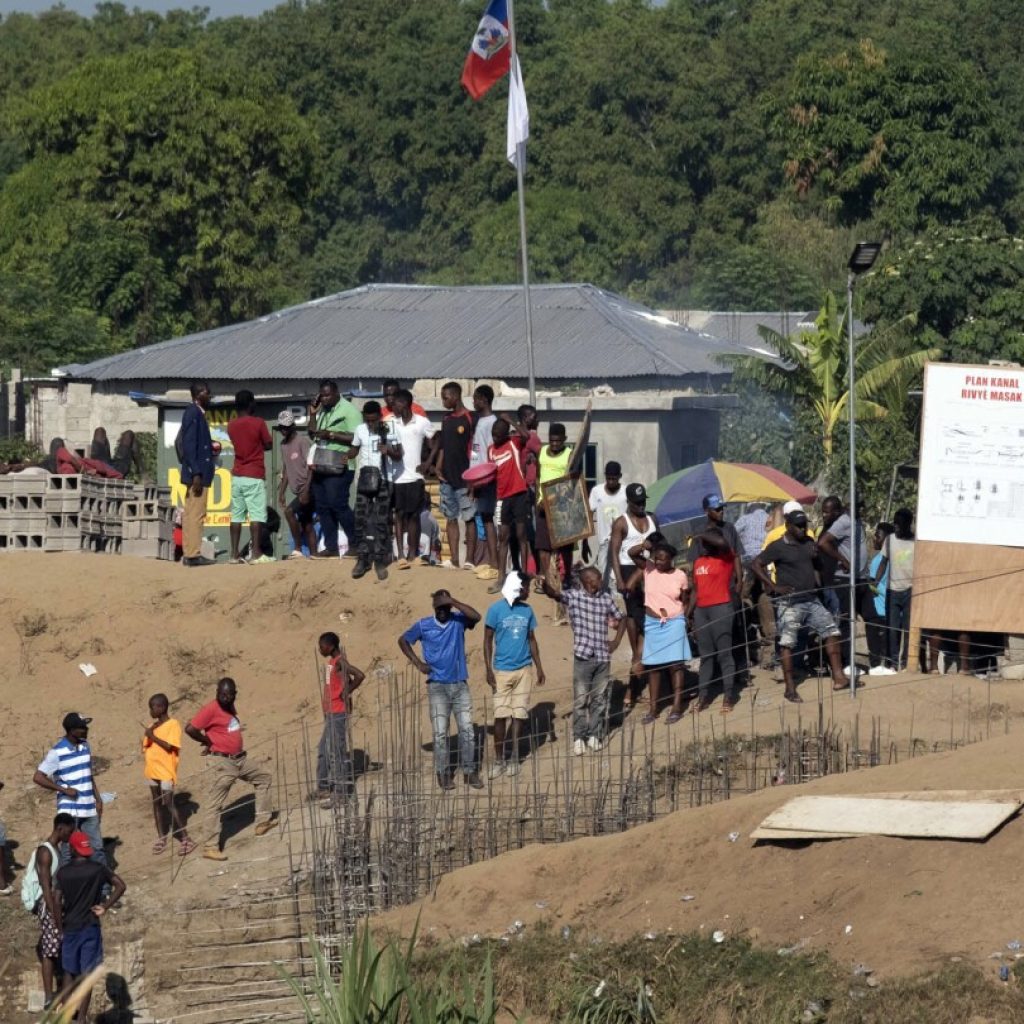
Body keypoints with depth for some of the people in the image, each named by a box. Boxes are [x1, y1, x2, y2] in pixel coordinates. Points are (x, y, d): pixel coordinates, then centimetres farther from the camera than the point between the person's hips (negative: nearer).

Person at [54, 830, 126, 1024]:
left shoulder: (63, 872, -5)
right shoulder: (98, 869, -5)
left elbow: (57, 902, -8)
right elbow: (121, 886, -7)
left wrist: (60, 927, 2)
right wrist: (105, 907, -2)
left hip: (70, 928, 1)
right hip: (91, 928, -1)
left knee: (69, 972, 16)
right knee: (87, 975, 3)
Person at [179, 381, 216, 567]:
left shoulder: (197, 414, 16)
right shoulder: (193, 414, -13)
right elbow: (189, 445, -18)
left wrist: (210, 446, 10)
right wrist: (196, 474, -20)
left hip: (198, 473, 10)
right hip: (197, 473, -10)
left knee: (192, 515, 10)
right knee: (195, 514, -9)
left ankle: (190, 554, 13)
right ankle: (192, 554, -10)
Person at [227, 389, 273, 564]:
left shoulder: (232, 425, 6)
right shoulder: (258, 423, -9)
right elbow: (269, 445, -1)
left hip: (237, 476, 5)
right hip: (254, 476, -5)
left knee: (237, 516, 6)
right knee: (257, 515, -5)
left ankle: (234, 554, 4)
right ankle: (256, 553, -11)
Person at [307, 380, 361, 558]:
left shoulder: (348, 410, -7)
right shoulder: (322, 411, 19)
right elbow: (313, 434, 21)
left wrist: (331, 434, -18)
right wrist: (313, 414, 9)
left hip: (339, 468, -8)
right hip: (321, 467, 8)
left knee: (337, 504, -13)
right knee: (322, 506, 6)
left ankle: (355, 543, -3)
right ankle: (330, 547, 10)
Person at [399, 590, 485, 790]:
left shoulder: (458, 620, -1)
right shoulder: (424, 626, -1)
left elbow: (476, 616, -21)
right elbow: (403, 640, 13)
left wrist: (452, 601, -24)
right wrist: (417, 662, 2)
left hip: (460, 684, 1)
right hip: (437, 686, -1)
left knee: (467, 730, 1)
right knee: (440, 732, -2)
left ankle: (469, 771, 9)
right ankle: (443, 773, 6)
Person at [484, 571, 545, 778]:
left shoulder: (527, 610, 7)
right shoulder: (496, 610, -6)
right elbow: (488, 641, -3)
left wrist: (538, 667, 11)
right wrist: (489, 670, -9)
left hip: (524, 669, 3)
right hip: (502, 670, -3)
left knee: (518, 714, 3)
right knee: (500, 716, -3)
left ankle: (512, 757, 13)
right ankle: (499, 759, 6)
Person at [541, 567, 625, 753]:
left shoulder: (606, 598, 7)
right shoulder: (573, 596, -4)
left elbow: (621, 619, 21)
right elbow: (554, 593, -23)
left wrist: (617, 640, 8)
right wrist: (545, 584, -45)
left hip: (603, 657, 4)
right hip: (582, 656, -4)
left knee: (599, 699, 10)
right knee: (580, 699, 0)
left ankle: (594, 735, 21)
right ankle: (578, 738, 9)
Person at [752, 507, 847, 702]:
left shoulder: (809, 543, 11)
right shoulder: (778, 547, -7)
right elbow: (756, 565, -10)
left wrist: (819, 582, 5)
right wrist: (774, 586, -14)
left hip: (812, 600, 6)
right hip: (790, 603, -6)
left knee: (831, 630, 0)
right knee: (788, 643, -4)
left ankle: (838, 677, 4)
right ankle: (790, 688, 0)